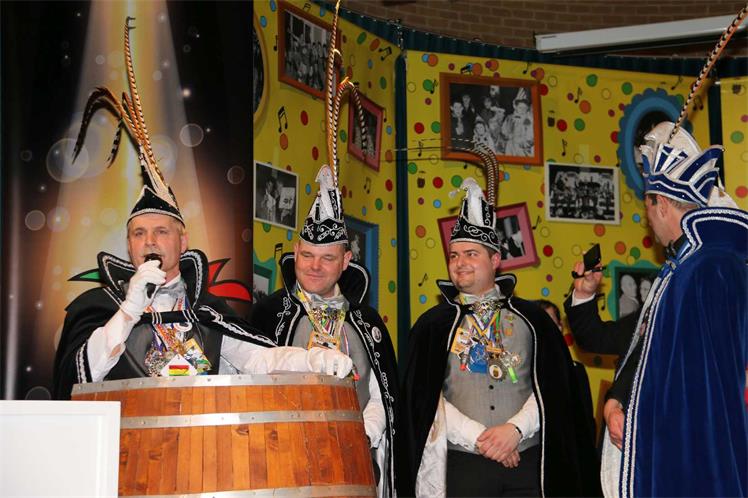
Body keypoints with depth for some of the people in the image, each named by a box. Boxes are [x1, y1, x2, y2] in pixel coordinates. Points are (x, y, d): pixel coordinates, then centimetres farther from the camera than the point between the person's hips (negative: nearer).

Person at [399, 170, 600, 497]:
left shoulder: (531, 319, 10)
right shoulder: (433, 324, 8)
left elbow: (550, 387, 4)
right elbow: (425, 397, 0)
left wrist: (516, 428, -12)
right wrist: (479, 439, -10)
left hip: (527, 461, 1)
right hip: (462, 463, -1)